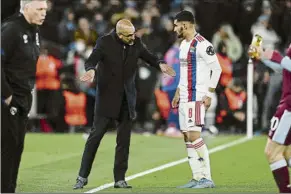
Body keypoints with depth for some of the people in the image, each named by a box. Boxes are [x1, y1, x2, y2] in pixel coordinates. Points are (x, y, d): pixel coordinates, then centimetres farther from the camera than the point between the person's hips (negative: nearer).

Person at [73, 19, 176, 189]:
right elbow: (91, 60, -20)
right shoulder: (105, 42, -11)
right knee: (96, 135, -3)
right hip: (107, 97, -4)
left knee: (124, 140, 4)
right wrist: (91, 70, -44)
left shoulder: (136, 43, 0)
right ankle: (83, 176, 5)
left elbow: (149, 57, 10)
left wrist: (160, 64, -13)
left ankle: (120, 179, 9)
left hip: (127, 98, 4)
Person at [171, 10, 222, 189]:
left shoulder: (202, 45, -14)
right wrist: (178, 94, 21)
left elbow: (217, 69, -14)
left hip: (197, 97, -10)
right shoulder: (184, 44, 15)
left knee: (194, 135, -14)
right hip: (185, 97, 10)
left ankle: (207, 179, -10)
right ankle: (197, 178, 10)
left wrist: (209, 94, -16)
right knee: (187, 137, 7)